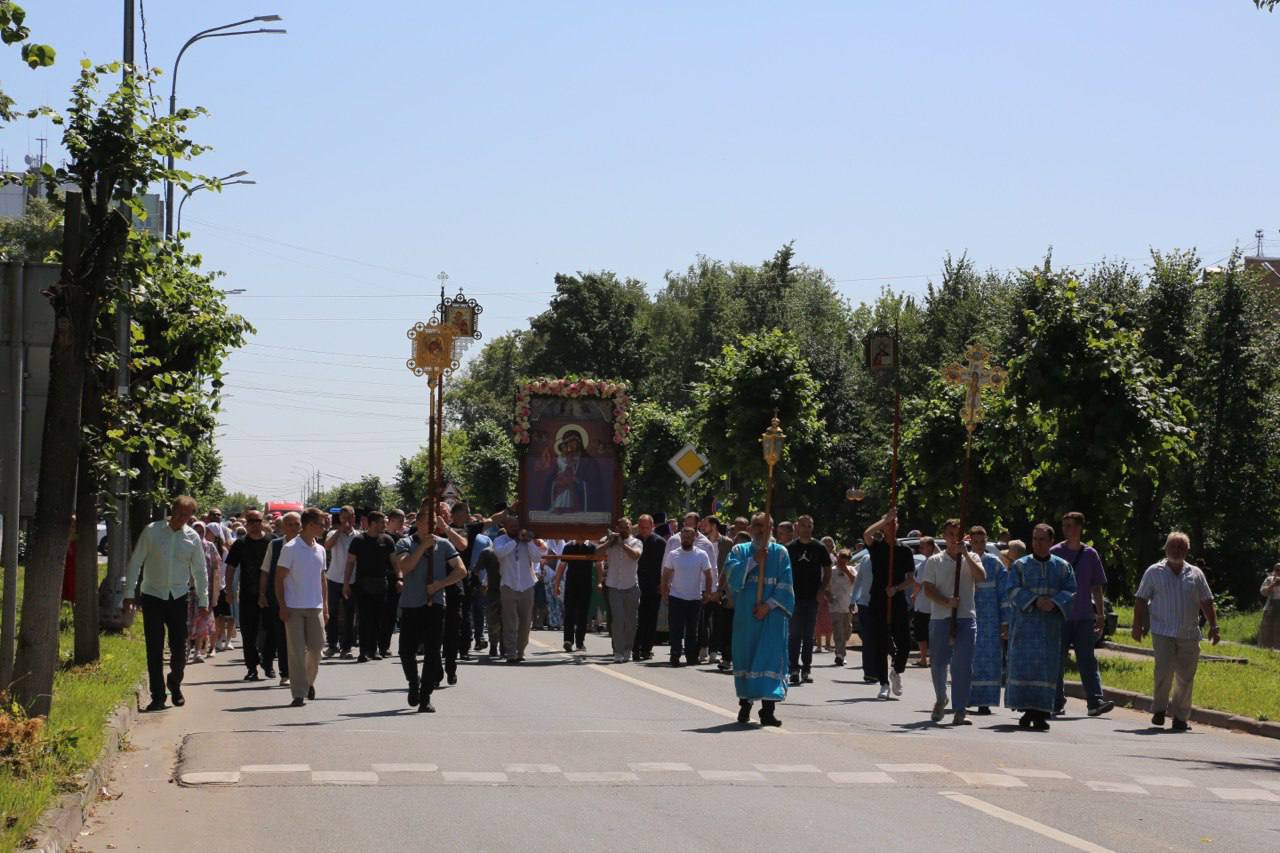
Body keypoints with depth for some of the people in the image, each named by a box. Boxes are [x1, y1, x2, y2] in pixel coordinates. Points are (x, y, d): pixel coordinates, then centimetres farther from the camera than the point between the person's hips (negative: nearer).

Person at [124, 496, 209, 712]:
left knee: (179, 647, 2)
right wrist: (129, 593, -4)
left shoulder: (193, 538, 1)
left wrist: (203, 601, 9)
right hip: (153, 596, -2)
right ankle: (157, 696, 5)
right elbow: (135, 563, -1)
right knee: (154, 649, -2)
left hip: (178, 597, 2)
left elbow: (200, 571, 9)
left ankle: (175, 684, 28)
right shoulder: (152, 531, -5)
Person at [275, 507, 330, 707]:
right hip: (294, 608, -5)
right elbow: (279, 578, -7)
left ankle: (309, 681, 27)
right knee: (297, 651, -4)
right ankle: (299, 693, 0)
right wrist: (282, 606, -12)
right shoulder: (290, 549, -7)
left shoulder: (320, 550, 11)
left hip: (315, 608, 5)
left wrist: (325, 605, 13)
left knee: (316, 647, 4)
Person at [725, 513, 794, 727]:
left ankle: (768, 708, -13)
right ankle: (745, 704, 16)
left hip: (772, 613, -1)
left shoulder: (780, 553, 7)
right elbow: (732, 574, -7)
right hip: (746, 615, 1)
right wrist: (754, 561, -13)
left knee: (771, 656, -9)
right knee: (745, 655, 4)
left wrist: (768, 605, -12)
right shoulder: (740, 551, 11)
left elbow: (785, 585, -1)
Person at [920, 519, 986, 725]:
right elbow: (928, 589, 0)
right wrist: (946, 602, -15)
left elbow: (981, 577, -10)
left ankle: (959, 711, -6)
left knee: (963, 666, -8)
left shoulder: (970, 559, 10)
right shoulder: (934, 561, 8)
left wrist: (965, 553, -11)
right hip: (940, 618, 0)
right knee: (939, 664, 5)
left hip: (966, 618, 0)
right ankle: (940, 699, 32)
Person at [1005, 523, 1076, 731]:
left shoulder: (1062, 567, 9)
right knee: (1023, 666, -5)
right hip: (1025, 623, 0)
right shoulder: (1020, 565, 6)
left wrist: (1054, 603, -16)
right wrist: (1034, 601, -18)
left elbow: (1070, 592, 2)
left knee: (1046, 668, -4)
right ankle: (1027, 710, 1)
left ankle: (1041, 714, -5)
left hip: (1050, 626, 1)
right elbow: (1013, 590, -4)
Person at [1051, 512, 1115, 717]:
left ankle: (1095, 701, -10)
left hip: (1084, 616, 1)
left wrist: (1101, 614, 8)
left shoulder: (1090, 554, 7)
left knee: (1088, 661, -4)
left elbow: (1097, 587, 12)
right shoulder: (1054, 553, 2)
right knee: (1057, 662, 4)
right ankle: (1057, 703, 12)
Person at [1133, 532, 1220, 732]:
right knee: (1164, 672, -14)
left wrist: (1213, 627, 5)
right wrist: (1137, 625, -2)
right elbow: (1141, 600, 5)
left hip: (1189, 635, 3)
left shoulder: (1195, 574, 11)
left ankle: (1180, 717, 13)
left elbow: (1207, 603, 12)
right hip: (1163, 632, -3)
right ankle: (1159, 709, 5)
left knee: (1186, 678, 3)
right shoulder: (1154, 572, 5)